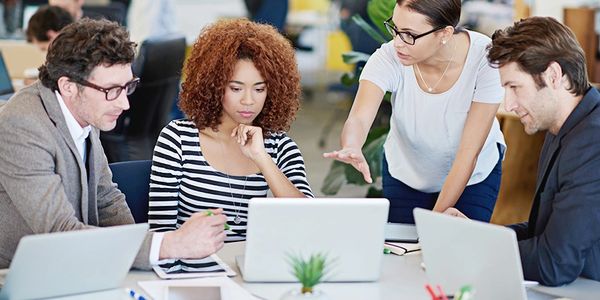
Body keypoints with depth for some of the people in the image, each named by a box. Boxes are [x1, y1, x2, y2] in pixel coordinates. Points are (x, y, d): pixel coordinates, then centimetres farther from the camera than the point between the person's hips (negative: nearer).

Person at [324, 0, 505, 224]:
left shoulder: (484, 59, -31)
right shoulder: (388, 58, -28)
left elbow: (469, 152, -29)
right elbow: (359, 119, -40)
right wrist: (351, 149, -65)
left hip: (473, 175, -1)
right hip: (405, 174, 1)